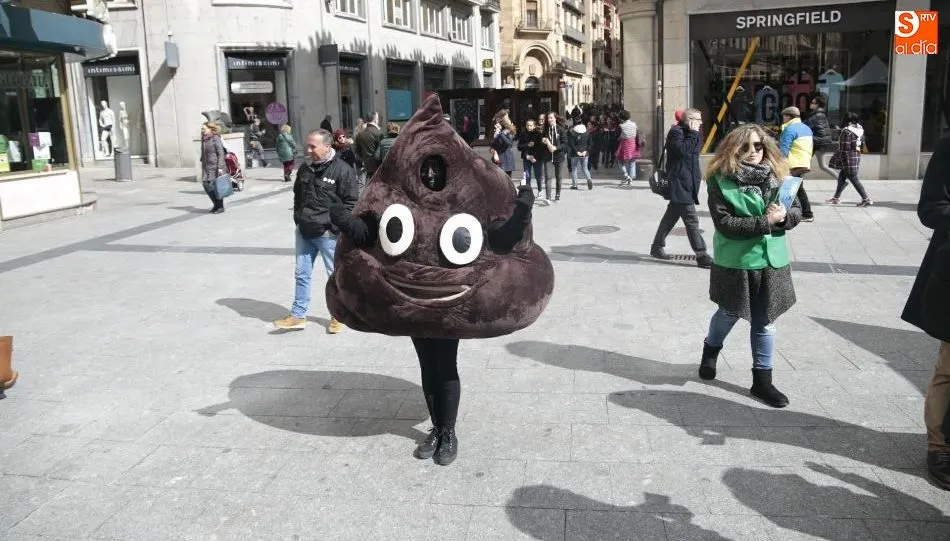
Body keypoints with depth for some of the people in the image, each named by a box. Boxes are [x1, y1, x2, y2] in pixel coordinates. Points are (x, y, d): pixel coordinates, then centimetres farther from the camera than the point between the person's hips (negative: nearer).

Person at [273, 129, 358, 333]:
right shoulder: (305, 169, 9)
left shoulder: (343, 170, -12)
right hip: (304, 232, 6)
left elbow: (351, 202, -12)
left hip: (328, 234, -6)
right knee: (301, 274, 11)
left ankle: (338, 316, 20)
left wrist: (335, 227, -15)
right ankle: (298, 315, 20)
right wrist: (298, 219, 13)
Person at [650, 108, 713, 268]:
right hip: (680, 184, -10)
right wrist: (693, 133, -19)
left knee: (671, 216, 16)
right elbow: (683, 150, -27)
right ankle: (702, 256, -12)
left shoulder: (688, 133, 18)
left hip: (685, 184, 10)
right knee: (692, 220, -12)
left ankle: (657, 247, 26)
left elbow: (695, 149, 24)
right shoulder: (676, 132, -11)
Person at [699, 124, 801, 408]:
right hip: (735, 262, -3)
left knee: (765, 322, 9)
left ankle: (762, 380, 22)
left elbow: (797, 211, 5)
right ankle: (711, 350, 47)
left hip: (771, 261, 3)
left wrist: (784, 216, -18)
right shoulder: (721, 180, -12)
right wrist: (765, 221, -24)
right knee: (730, 314, 16)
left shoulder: (776, 175, 1)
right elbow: (724, 223, -19)